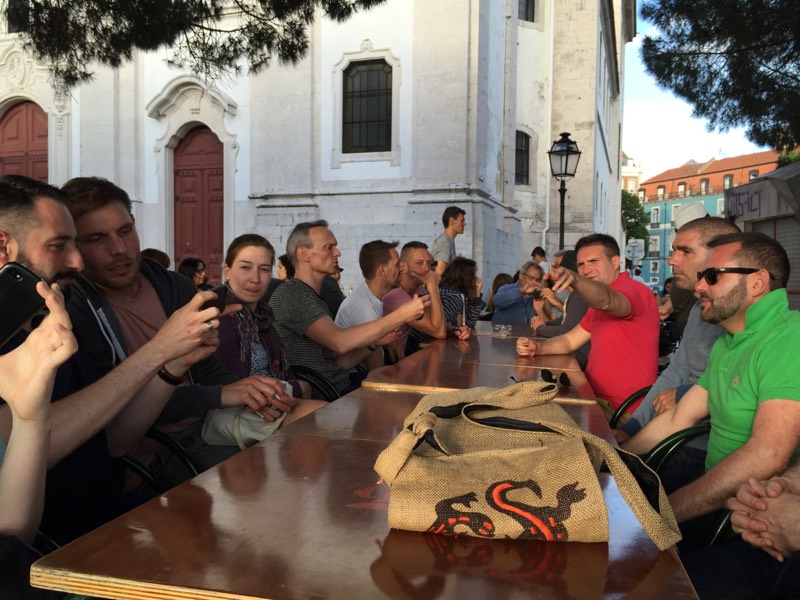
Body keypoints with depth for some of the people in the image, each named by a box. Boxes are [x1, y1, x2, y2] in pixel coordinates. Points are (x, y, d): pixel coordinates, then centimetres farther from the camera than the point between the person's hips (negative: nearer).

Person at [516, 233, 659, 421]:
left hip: (621, 411, -9)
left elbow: (607, 301, -38)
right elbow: (570, 341, 17)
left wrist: (574, 279, -58)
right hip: (599, 398, 9)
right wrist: (537, 348, -3)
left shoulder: (634, 291, -15)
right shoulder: (597, 305, 17)